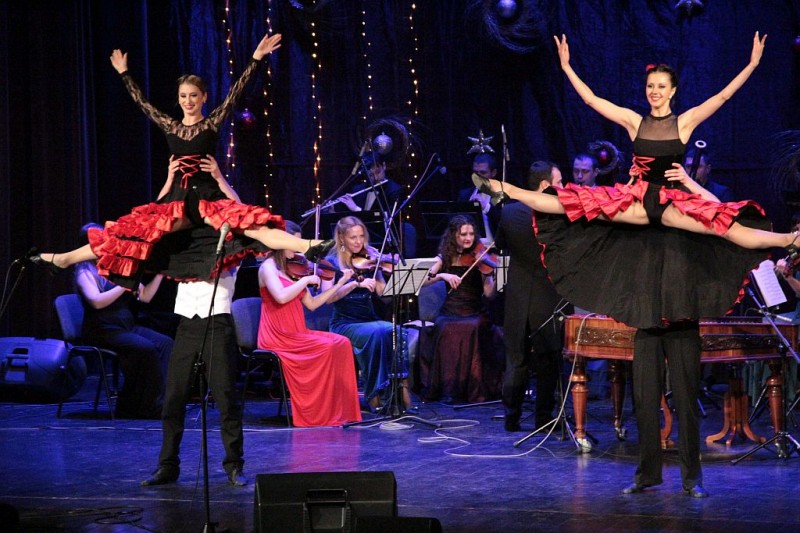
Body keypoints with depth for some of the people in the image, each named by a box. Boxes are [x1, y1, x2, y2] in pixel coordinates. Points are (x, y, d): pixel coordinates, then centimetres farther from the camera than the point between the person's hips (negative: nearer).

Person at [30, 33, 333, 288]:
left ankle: (308, 248, -43)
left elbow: (236, 92, -4)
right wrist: (123, 73, 28)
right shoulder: (170, 127, 12)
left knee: (251, 225, -26)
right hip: (176, 199, 3)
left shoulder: (212, 123, 3)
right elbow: (141, 102, 21)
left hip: (208, 197, -3)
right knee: (130, 231, -1)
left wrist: (256, 59, -10)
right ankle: (61, 260, -3)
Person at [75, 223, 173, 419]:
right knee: (146, 348, -28)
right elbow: (97, 301, -21)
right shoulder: (85, 272, -3)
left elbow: (145, 297, 15)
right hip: (103, 331, -7)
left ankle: (156, 401, -20)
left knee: (165, 343, -16)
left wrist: (159, 274, 1)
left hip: (127, 326, 7)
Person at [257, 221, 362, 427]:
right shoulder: (268, 267, -7)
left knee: (342, 343, -10)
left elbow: (312, 304, 17)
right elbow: (281, 297, -25)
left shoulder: (293, 268, 17)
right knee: (327, 346, -22)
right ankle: (322, 413, -14)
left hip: (296, 334, 8)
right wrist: (306, 280, -15)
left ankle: (342, 410, -12)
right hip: (277, 338, -8)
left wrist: (339, 284, 15)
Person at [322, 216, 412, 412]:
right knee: (377, 333, -32)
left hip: (370, 320, 3)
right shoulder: (332, 262, 1)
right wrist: (357, 283, -24)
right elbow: (328, 297, -15)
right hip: (344, 324, -3)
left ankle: (400, 383, -26)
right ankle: (373, 393, -23)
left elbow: (384, 293, -2)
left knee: (397, 331, -28)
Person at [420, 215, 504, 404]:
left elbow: (489, 294, -8)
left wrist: (495, 276, -26)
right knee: (447, 330, -32)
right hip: (450, 313, 1)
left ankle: (478, 389, -24)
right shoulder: (445, 258, 8)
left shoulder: (479, 258, 3)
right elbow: (422, 281, -5)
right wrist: (442, 275, -20)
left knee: (474, 328, -34)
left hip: (475, 313, -1)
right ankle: (450, 388, -25)